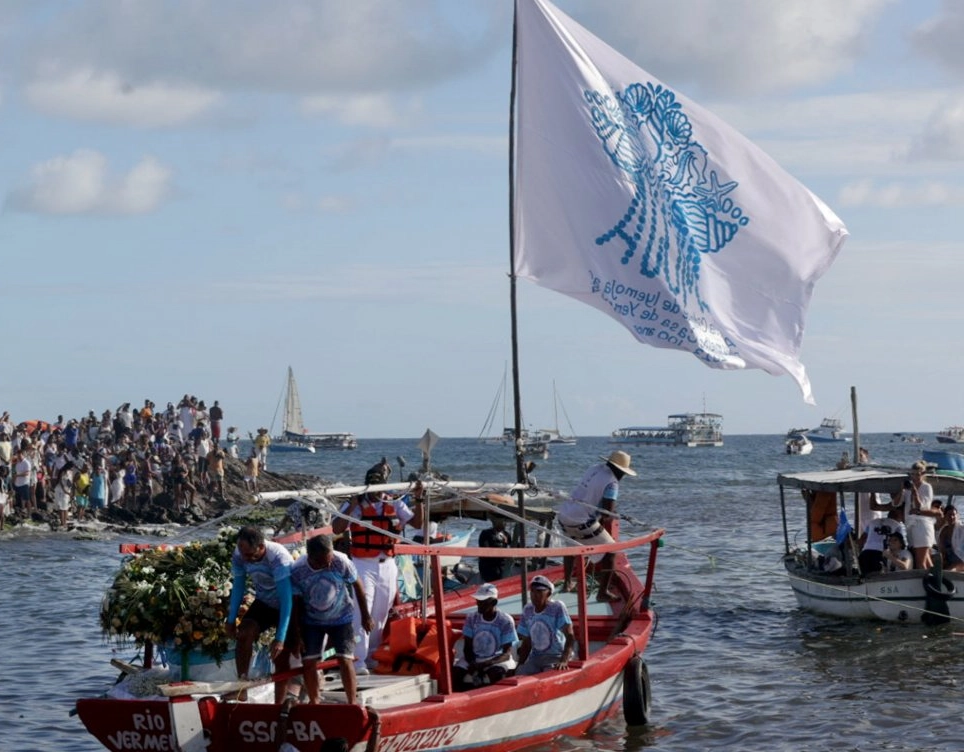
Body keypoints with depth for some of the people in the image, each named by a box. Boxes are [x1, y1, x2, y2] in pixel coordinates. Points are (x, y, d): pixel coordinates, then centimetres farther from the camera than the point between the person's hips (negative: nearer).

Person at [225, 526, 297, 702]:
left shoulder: (279, 558, -35)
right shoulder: (239, 555, -20)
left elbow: (286, 598, -36)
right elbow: (238, 587, -3)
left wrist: (280, 638, -39)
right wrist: (231, 620, -3)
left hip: (288, 607, -4)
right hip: (264, 603, 4)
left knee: (281, 658, -3)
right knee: (244, 633, -23)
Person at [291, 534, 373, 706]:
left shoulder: (341, 562, -27)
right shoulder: (297, 571, -25)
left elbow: (357, 586, -10)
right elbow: (296, 603, -12)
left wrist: (365, 616, -2)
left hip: (341, 618, -1)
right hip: (311, 620, 1)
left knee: (345, 659, -9)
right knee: (308, 661, -3)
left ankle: (352, 703, -1)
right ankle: (314, 702, 16)